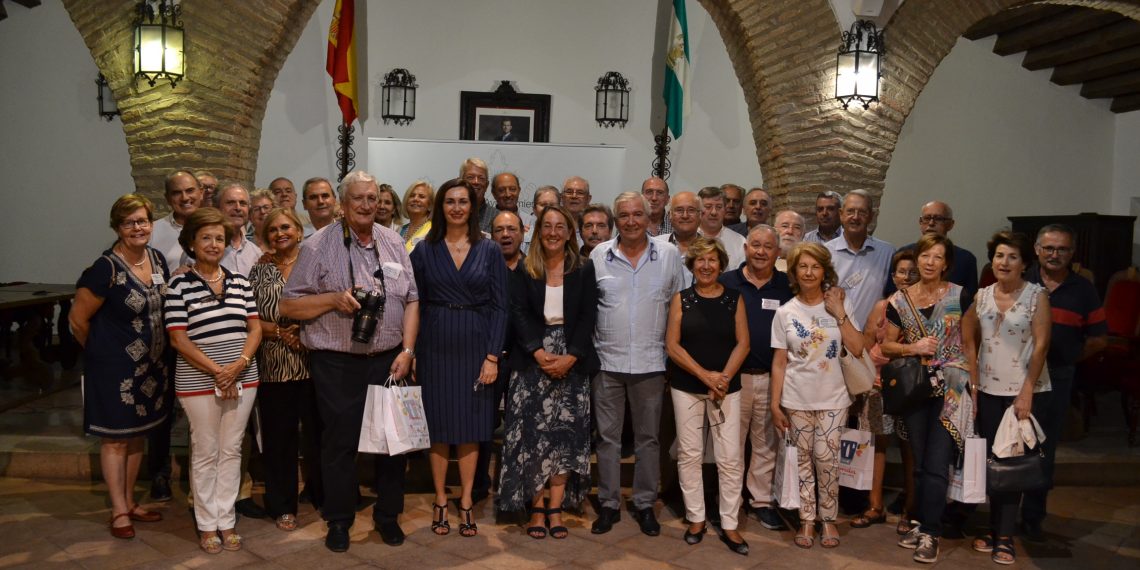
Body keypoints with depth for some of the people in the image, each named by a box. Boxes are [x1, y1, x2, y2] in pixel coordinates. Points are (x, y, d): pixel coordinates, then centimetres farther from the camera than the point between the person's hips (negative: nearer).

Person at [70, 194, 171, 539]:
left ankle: (129, 502, 31)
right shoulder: (105, 269, -18)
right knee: (115, 439, 6)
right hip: (115, 367, -6)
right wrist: (101, 352, 1)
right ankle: (119, 511, 18)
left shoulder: (158, 260, 2)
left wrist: (159, 350, 12)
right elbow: (78, 319, -12)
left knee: (137, 436, 16)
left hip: (151, 366, 6)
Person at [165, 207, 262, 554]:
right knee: (205, 452, 6)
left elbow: (255, 328, 5)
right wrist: (217, 371, -15)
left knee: (232, 450, 10)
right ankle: (207, 524, 19)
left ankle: (227, 521, 21)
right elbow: (179, 339, -9)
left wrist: (239, 364, -11)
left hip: (243, 378, 3)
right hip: (199, 381, -3)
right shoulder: (180, 285, -4)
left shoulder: (240, 283, 7)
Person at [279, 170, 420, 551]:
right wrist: (334, 299, -18)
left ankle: (388, 515, 29)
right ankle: (339, 520, 24)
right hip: (337, 364, -3)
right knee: (340, 442, 6)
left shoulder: (393, 243, 8)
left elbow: (411, 301, 8)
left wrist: (407, 350, -2)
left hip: (389, 360, 3)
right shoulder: (318, 247, -4)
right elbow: (288, 306, -3)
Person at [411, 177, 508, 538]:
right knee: (438, 423, 6)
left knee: (471, 425, 5)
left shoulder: (489, 252, 2)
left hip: (474, 346, 0)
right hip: (436, 346, 0)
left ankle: (466, 503, 16)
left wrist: (492, 356, -8)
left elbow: (499, 307, -1)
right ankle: (440, 501, 19)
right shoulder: (424, 251, 3)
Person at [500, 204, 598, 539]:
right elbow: (519, 313, -2)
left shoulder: (584, 269, 5)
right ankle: (536, 507, 6)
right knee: (531, 431, -3)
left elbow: (588, 316, 0)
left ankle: (556, 508, 6)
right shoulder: (524, 270, 5)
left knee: (566, 432, -1)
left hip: (572, 360, 1)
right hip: (532, 358, 0)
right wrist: (539, 353, -15)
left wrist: (570, 356, -12)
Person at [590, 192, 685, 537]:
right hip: (607, 361, 0)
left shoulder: (669, 255, 1)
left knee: (648, 437, 9)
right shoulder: (599, 255, 1)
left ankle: (645, 504, 23)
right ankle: (609, 504, 21)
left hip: (651, 362, 0)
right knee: (608, 436, 8)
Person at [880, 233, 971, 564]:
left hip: (951, 387, -3)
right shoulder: (899, 301, 4)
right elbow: (886, 346, 8)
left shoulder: (958, 296, -2)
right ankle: (920, 523, 26)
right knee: (920, 464, 13)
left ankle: (930, 533, 5)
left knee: (936, 465, -4)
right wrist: (913, 348, -10)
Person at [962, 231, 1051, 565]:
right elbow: (970, 340, 10)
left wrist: (1026, 392, -15)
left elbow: (1041, 345, -10)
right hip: (989, 391, 4)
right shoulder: (982, 296, 5)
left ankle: (1004, 537, 7)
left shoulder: (1037, 295, -6)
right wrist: (973, 383, 4)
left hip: (1027, 392, -4)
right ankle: (996, 529, 20)